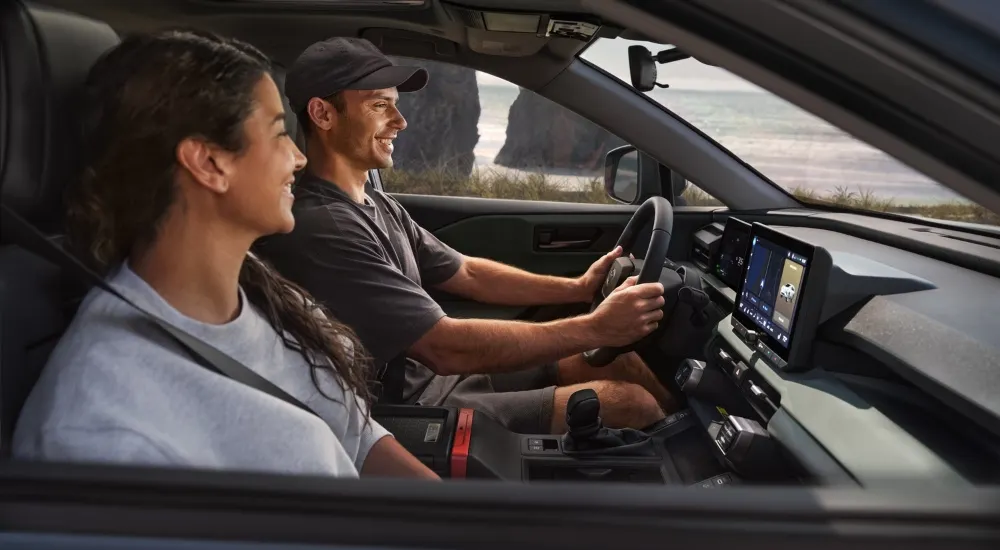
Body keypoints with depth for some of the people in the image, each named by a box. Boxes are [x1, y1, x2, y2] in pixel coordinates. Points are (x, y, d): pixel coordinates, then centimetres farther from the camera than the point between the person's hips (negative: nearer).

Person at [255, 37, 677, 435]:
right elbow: (447, 348, -27)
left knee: (620, 363, 6)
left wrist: (578, 288, 3)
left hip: (435, 375, 9)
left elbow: (468, 275, 15)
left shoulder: (377, 206, 8)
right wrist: (595, 328, -23)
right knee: (630, 401, -11)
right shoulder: (321, 229, -25)